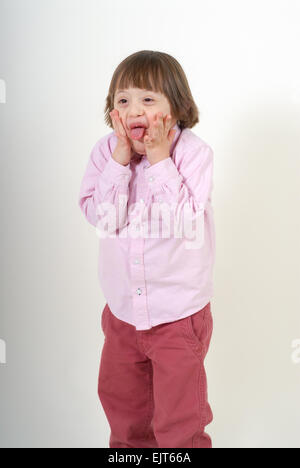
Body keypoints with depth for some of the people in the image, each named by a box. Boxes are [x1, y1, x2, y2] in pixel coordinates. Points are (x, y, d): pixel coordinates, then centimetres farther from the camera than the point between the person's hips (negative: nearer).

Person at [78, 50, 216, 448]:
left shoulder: (194, 152, -15)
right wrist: (120, 161, -22)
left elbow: (184, 221, -25)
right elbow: (100, 217, -15)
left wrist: (159, 160, -25)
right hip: (122, 310, 4)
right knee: (120, 399, 25)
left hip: (179, 314, -4)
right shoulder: (105, 151, -6)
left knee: (179, 416, 9)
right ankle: (130, 444, 51)